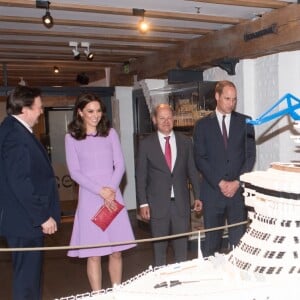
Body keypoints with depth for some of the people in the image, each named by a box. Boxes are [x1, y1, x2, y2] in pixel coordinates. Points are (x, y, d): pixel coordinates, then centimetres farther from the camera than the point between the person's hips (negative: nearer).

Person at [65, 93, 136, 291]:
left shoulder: (110, 133, 7)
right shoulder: (72, 138, 1)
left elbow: (120, 165, 4)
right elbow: (75, 172, -4)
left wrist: (111, 190, -11)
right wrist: (100, 191, -12)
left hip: (113, 196, 2)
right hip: (89, 198, -2)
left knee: (116, 252, 6)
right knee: (94, 255, 1)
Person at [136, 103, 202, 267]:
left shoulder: (185, 141, 5)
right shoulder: (146, 144, -1)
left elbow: (192, 170, 9)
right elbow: (141, 176, -1)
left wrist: (197, 196, 6)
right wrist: (143, 203, -6)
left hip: (181, 202, 2)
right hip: (158, 203, -2)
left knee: (182, 245, 10)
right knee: (159, 247, 9)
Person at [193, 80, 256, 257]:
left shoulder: (245, 122, 8)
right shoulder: (203, 125, 6)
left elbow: (250, 155, 4)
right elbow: (200, 158, -1)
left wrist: (237, 182, -7)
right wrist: (220, 183, -9)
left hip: (238, 191, 1)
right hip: (213, 191, 0)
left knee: (239, 240, 2)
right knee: (212, 241, 6)